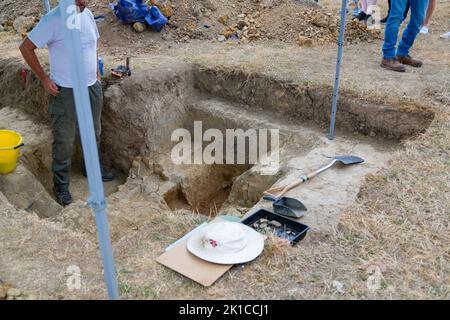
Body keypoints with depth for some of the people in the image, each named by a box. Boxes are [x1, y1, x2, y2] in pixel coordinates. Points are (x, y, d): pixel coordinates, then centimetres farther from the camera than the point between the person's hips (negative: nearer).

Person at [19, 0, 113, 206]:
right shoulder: (53, 20, -17)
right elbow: (26, 47, -12)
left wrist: (97, 74, 14)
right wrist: (44, 78, -12)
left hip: (92, 87, 6)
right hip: (65, 91, -6)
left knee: (93, 134, 19)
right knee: (64, 141, 3)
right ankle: (61, 185, 18)